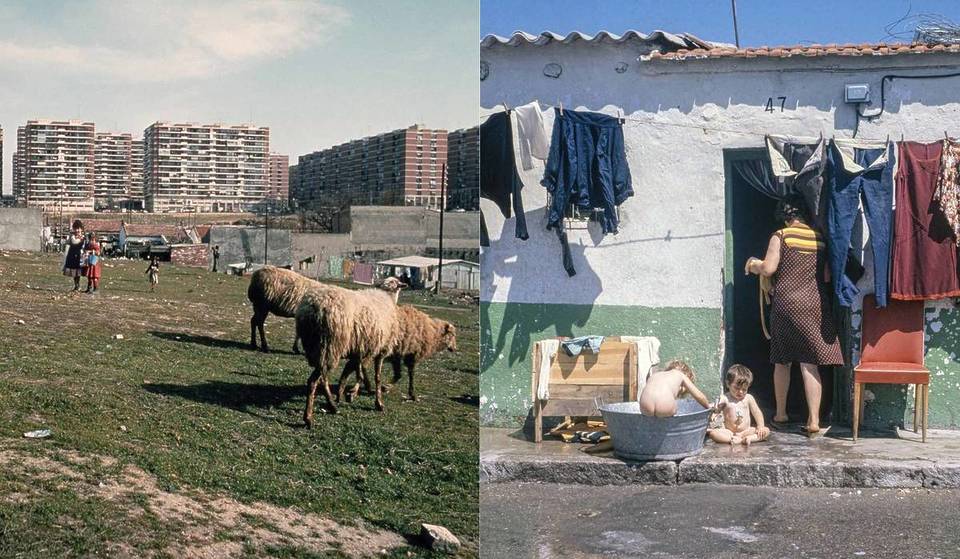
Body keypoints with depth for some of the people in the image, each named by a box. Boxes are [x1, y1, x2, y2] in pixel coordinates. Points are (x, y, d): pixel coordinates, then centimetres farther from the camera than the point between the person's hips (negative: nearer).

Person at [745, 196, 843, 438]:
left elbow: (768, 268, -10)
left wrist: (753, 265, 10)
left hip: (786, 303, -2)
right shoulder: (820, 238, 7)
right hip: (815, 304, 2)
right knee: (810, 364, -1)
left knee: (782, 361, 13)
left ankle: (780, 414, 23)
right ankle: (814, 422, -6)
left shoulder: (781, 236, -3)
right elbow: (827, 277, 8)